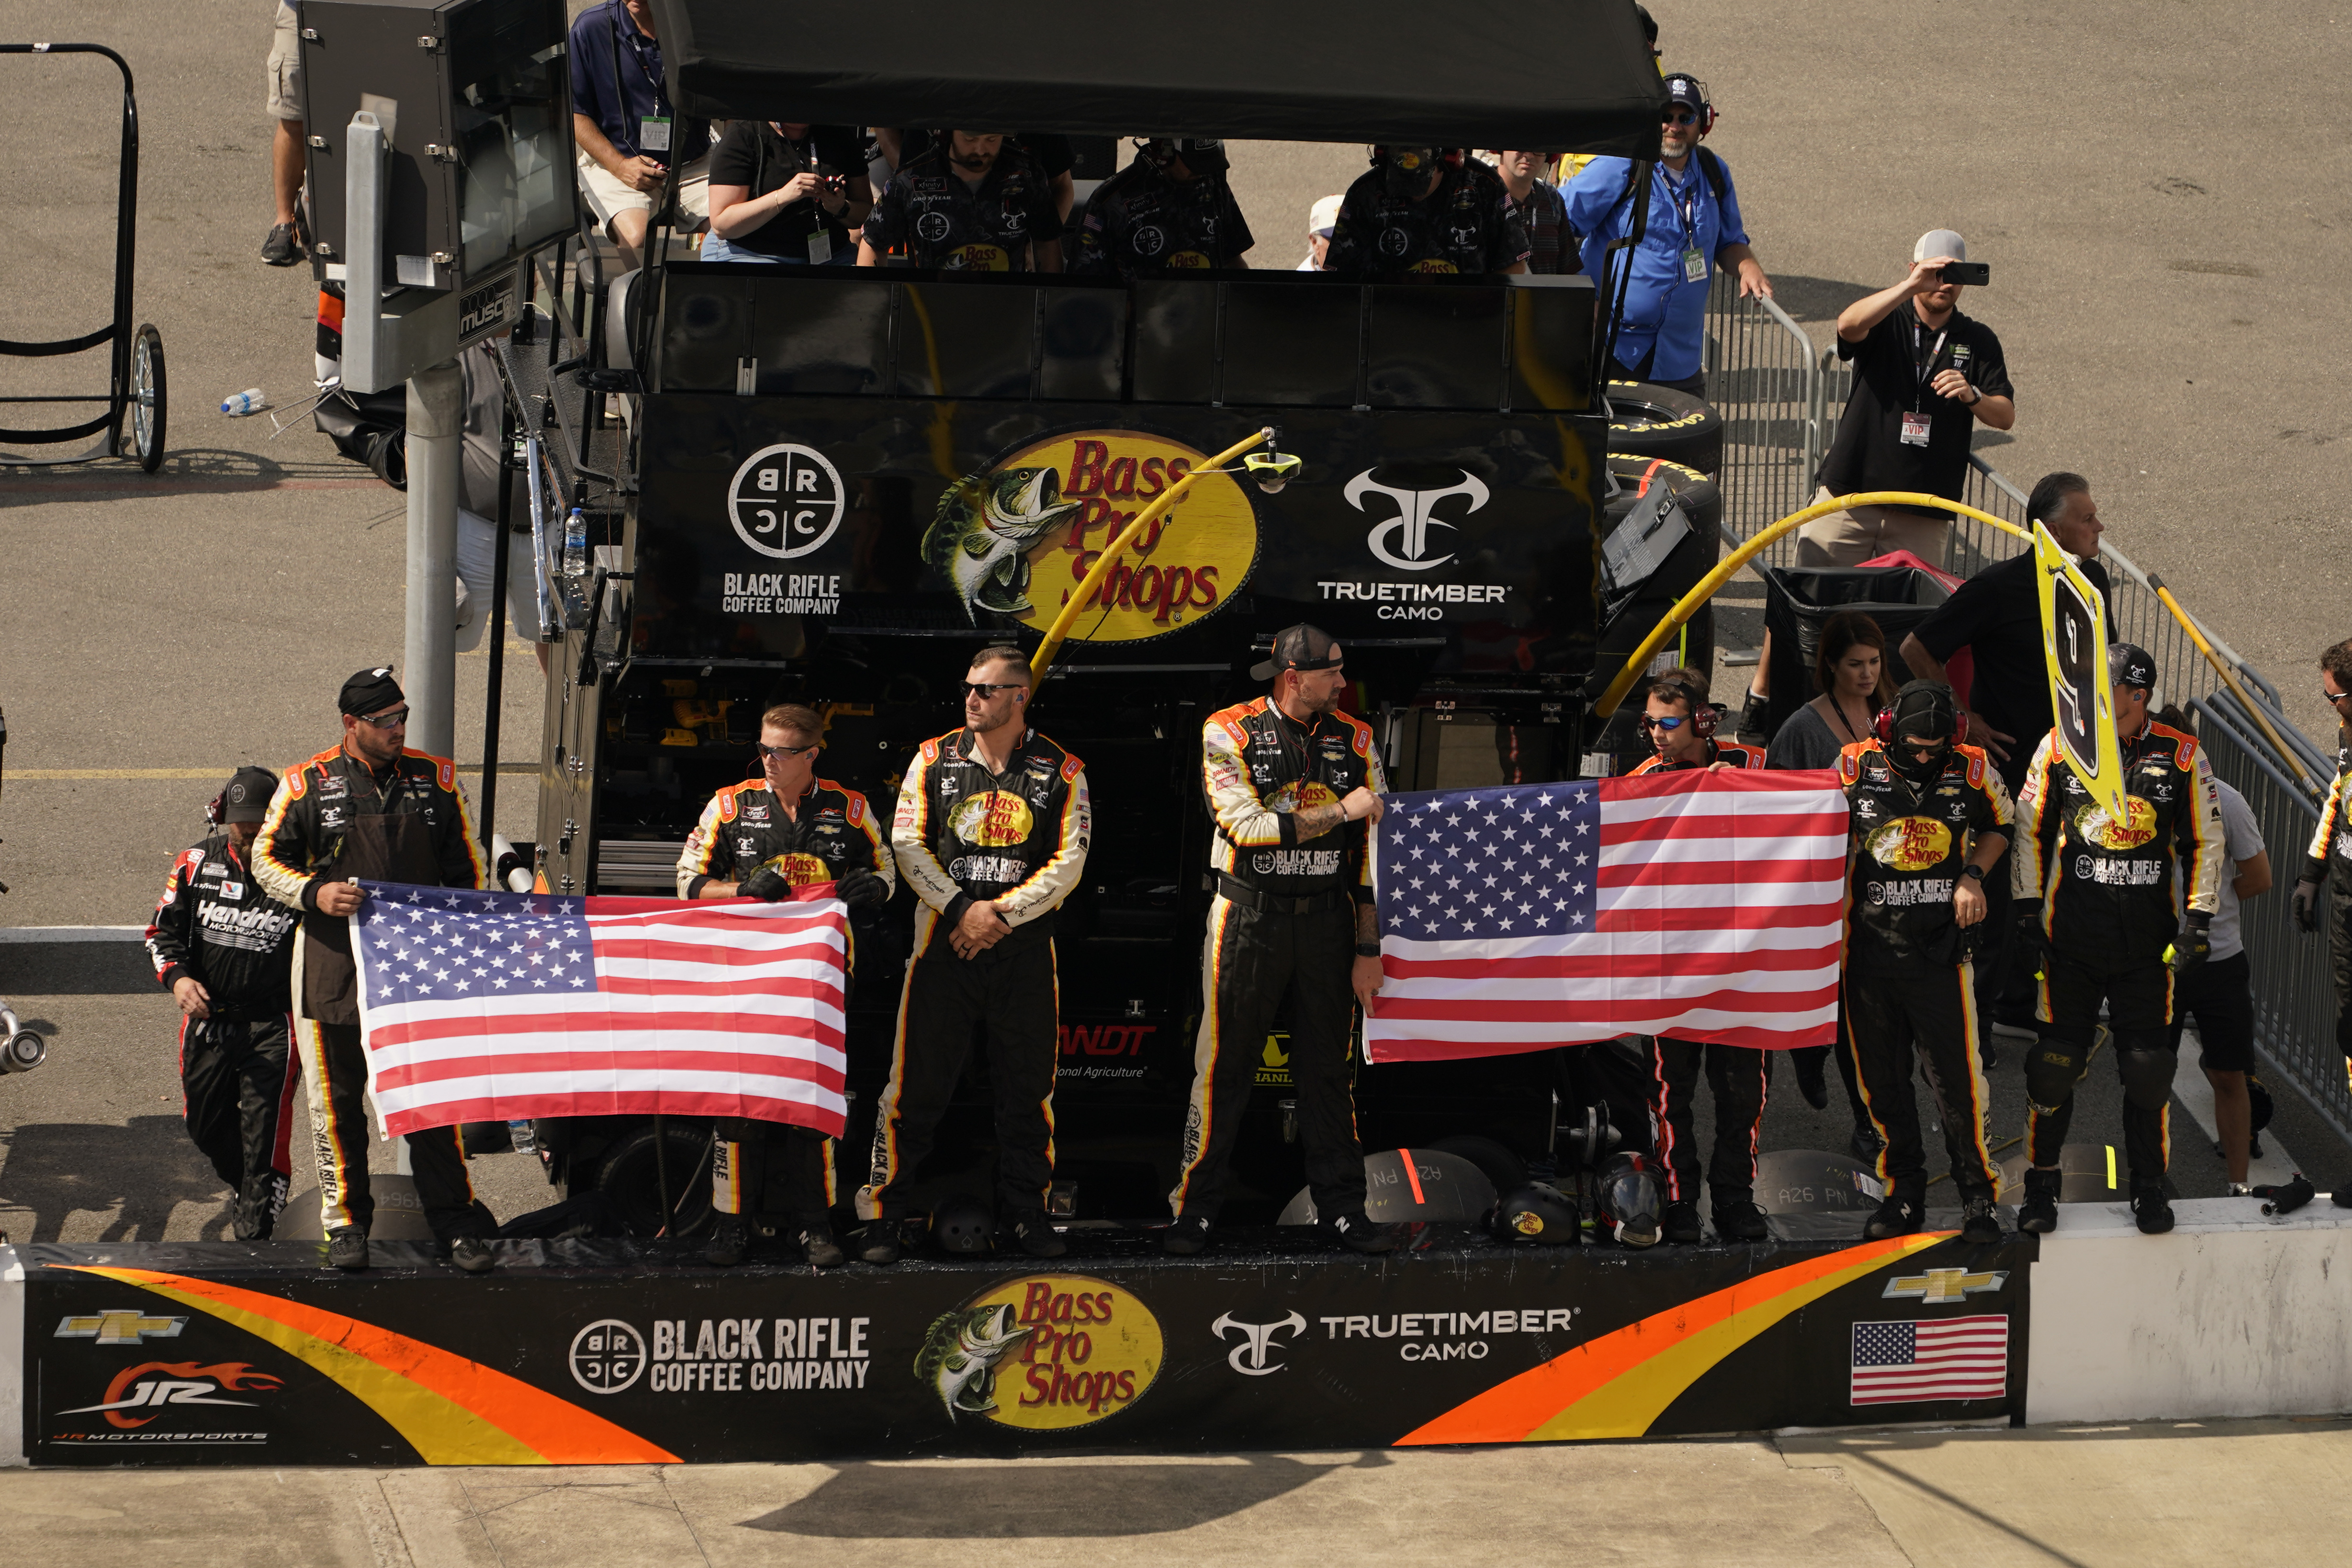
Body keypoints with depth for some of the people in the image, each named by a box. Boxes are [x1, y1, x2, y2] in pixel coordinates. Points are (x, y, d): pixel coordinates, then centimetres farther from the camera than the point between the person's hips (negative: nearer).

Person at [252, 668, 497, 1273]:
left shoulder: (435, 780, 6)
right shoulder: (308, 785, -1)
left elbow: (467, 865, 14)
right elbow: (266, 858, 6)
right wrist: (314, 893, -12)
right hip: (335, 965, -1)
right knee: (337, 1100, 5)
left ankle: (455, 1223, 5)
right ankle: (345, 1220, 15)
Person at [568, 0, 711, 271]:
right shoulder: (591, 28, -2)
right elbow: (574, 113, 2)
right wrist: (619, 166, -11)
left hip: (693, 165, 2)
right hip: (614, 162, -2)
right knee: (634, 238, -31)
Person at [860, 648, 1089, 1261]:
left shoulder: (1061, 772, 3)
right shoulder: (934, 760, 5)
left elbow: (1069, 862, -2)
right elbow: (908, 844, 0)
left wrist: (1001, 913, -12)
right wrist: (962, 909, -11)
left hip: (1025, 946, 0)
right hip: (944, 942, 0)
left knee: (1028, 1085, 5)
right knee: (917, 1083, -3)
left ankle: (1027, 1211, 17)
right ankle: (884, 1214, 3)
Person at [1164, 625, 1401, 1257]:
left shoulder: (1354, 740, 6)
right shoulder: (1229, 733, -4)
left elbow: (1371, 850, 5)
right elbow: (1246, 825, -15)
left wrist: (1369, 949, 1)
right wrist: (1341, 811, -14)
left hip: (1327, 919, 3)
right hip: (1249, 916, -3)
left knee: (1327, 1069, 7)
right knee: (1225, 1065, 0)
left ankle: (1341, 1209, 11)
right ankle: (1195, 1210, 6)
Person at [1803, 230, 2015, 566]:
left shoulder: (1978, 341, 9)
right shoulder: (1885, 320, 4)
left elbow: (2006, 417, 4)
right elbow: (1848, 324, -22)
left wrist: (1973, 397, -18)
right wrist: (1910, 287, -31)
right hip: (1850, 493, -1)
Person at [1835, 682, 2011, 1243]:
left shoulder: (1972, 770, -1)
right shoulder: (1854, 769, -2)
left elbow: (2000, 827, 18)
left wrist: (1973, 875, 0)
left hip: (1941, 952, -1)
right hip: (1869, 951, 2)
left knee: (1956, 1079, -4)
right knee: (1883, 1081, 8)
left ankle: (1978, 1195, 8)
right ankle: (1904, 1195, 20)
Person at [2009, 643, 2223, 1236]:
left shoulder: (2181, 756, -1)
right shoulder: (2058, 748, 0)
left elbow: (2205, 842, 6)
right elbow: (2030, 830, 8)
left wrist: (2198, 921, 0)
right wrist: (2028, 909, 3)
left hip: (2148, 943, 0)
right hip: (2072, 939, 0)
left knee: (2148, 1069, 1)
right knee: (2056, 1064, -1)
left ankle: (2149, 1187, 15)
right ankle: (2041, 1183, 14)